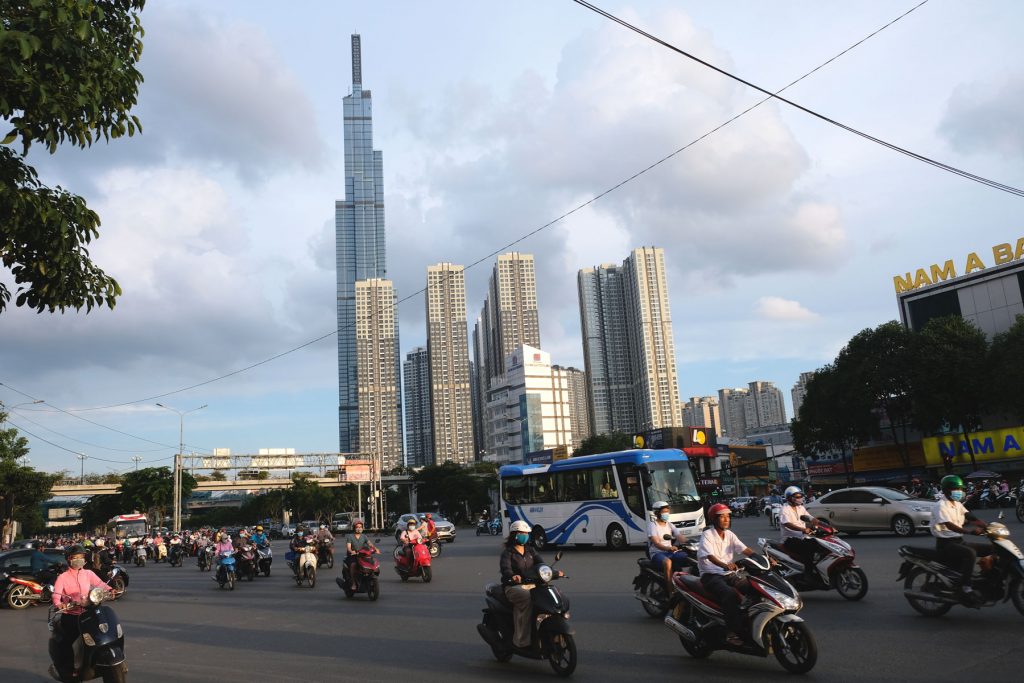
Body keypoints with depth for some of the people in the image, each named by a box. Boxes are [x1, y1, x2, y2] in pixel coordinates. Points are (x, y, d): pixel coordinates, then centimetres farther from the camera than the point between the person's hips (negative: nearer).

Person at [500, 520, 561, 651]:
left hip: (531, 585, 5)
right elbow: (505, 568, -19)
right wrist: (512, 576, -42)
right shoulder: (508, 553, 0)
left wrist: (554, 572, -16)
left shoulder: (530, 550, 17)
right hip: (514, 587, -5)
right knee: (527, 598, -34)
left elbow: (541, 564, 3)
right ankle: (522, 640, -30)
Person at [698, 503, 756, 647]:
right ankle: (736, 632, -30)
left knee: (754, 588, -17)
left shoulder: (729, 534, 11)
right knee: (730, 594, -34)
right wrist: (725, 565, -44)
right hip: (711, 575, -6)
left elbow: (745, 550, 0)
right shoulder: (707, 535, -8)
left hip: (729, 574, 6)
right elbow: (710, 556, -24)